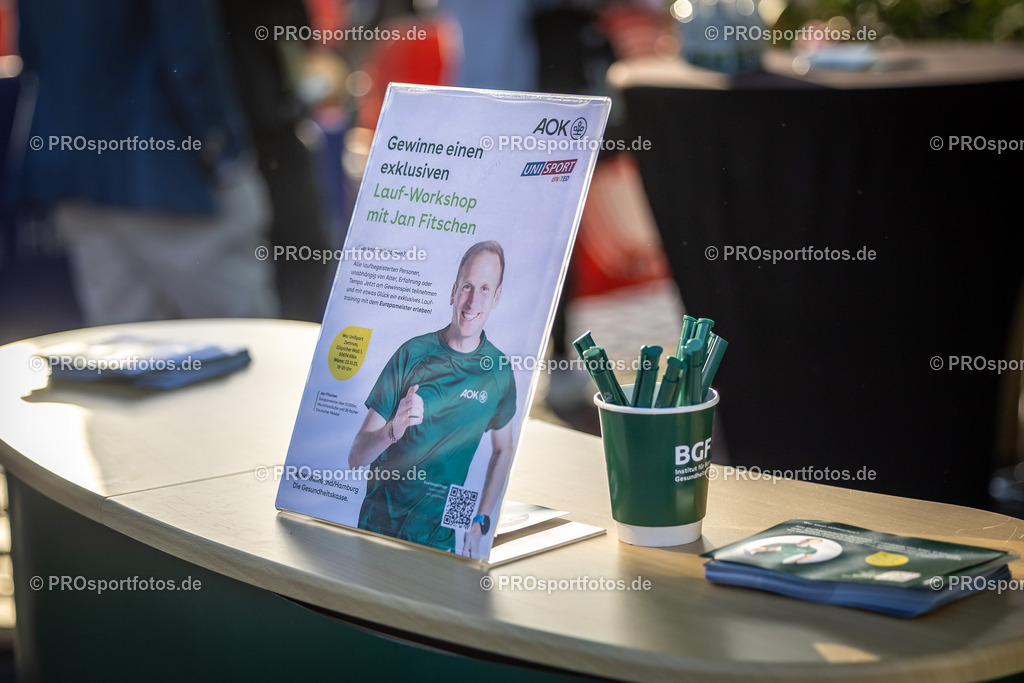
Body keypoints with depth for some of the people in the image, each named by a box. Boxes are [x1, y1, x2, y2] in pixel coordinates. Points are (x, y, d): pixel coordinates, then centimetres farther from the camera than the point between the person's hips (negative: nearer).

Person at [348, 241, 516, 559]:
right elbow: (356, 457, -10)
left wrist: (480, 521, 6)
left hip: (439, 535, 2)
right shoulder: (412, 355, -10)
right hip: (381, 519, -1)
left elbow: (502, 450, 14)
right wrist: (393, 431, -30)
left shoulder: (500, 372, -3)